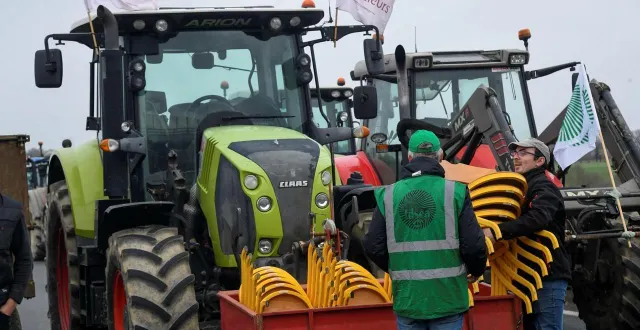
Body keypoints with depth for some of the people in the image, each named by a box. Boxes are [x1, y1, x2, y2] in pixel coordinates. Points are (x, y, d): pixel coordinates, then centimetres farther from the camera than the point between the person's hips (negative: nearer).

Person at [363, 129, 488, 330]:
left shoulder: (389, 195, -1)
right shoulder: (455, 192, -7)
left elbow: (373, 246, 1)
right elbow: (473, 245, -10)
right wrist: (477, 270, 12)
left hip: (407, 298, 2)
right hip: (447, 298, -2)